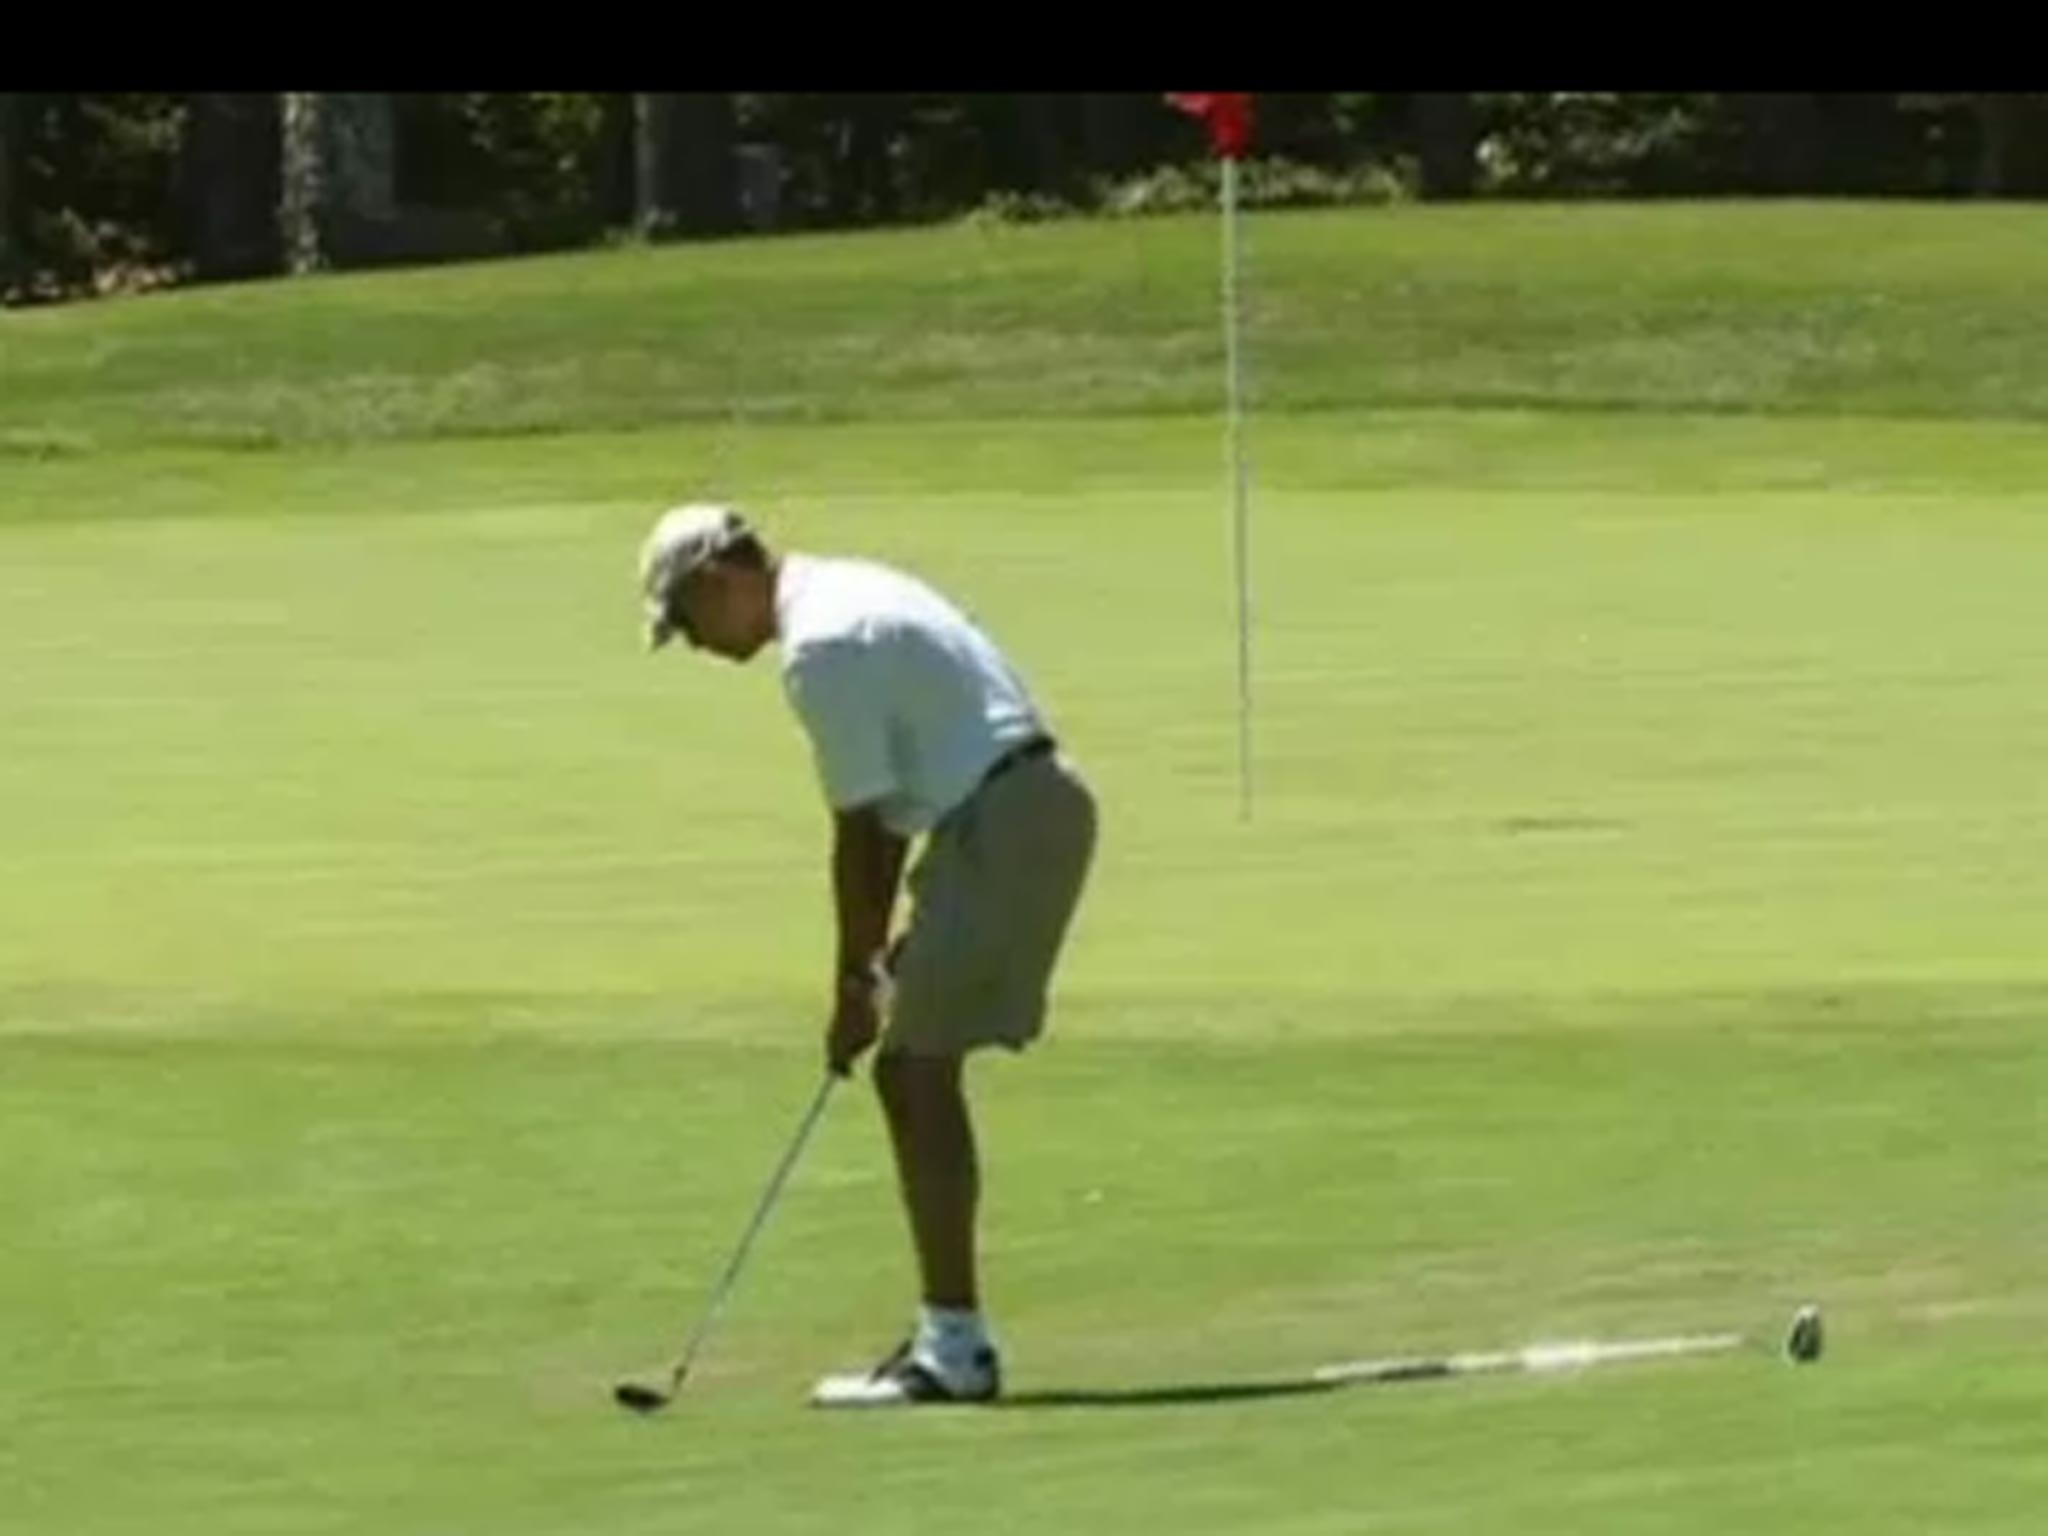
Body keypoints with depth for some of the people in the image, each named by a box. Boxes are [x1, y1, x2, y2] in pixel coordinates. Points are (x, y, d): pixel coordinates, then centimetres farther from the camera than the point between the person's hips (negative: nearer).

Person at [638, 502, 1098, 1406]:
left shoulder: (822, 645, -15)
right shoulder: (847, 601, 17)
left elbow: (862, 830, -13)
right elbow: (886, 811, 19)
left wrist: (855, 987, -5)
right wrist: (876, 959, 18)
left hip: (1005, 823, -10)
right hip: (1032, 809, 10)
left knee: (917, 1074, -8)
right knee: (915, 1074, 14)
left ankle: (953, 1349, -8)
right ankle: (950, 1335, 17)